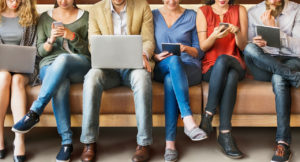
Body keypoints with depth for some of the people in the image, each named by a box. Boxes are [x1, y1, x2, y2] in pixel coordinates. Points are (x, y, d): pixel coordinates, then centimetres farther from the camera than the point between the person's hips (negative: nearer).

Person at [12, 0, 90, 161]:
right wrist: (51, 40, -11)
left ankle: (34, 112, -38)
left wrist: (72, 36, -12)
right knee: (60, 85, -37)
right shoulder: (45, 17, 17)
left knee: (62, 59, -38)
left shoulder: (85, 17, 14)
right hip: (50, 66, 1)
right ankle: (66, 141, -37)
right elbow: (41, 51, 11)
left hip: (80, 65, -1)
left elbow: (89, 50, 5)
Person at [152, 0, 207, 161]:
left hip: (189, 68, 0)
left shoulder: (191, 16, 11)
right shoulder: (153, 16, 15)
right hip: (161, 69, 1)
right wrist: (156, 56, -10)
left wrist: (186, 49, -13)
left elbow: (200, 51, 9)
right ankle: (188, 120, -47)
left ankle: (170, 143, -43)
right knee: (173, 59, -38)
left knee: (170, 81, -38)